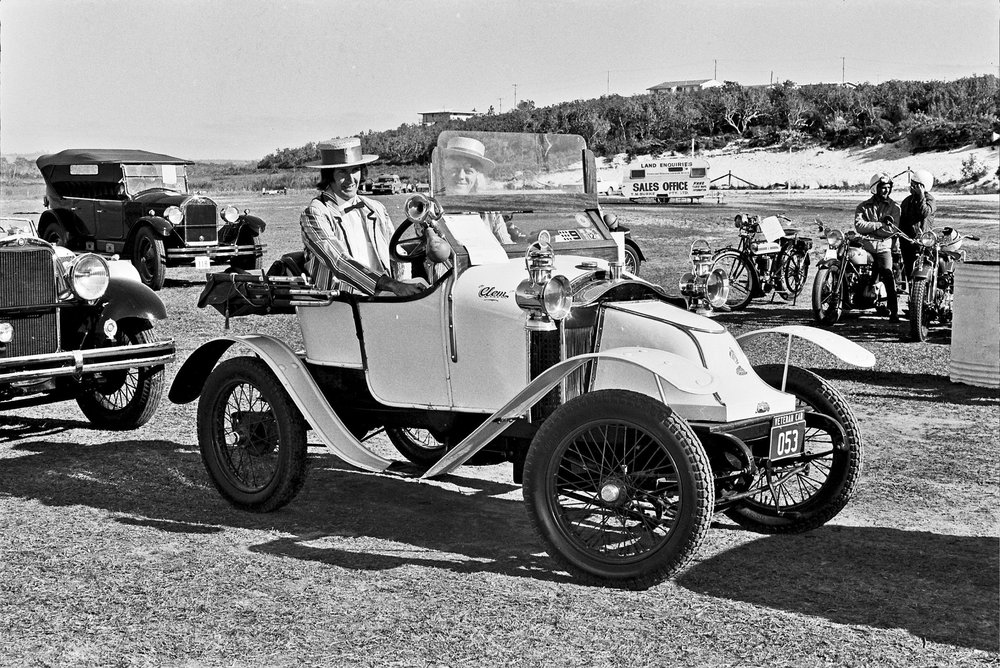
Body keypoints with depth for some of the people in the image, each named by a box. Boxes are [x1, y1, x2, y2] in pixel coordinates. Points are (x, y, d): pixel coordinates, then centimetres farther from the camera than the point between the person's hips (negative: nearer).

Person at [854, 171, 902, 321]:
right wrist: (881, 224, -9)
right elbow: (859, 225, -7)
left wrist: (870, 228, -5)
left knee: (887, 273, -19)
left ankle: (893, 310, -18)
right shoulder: (863, 206, 12)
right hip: (865, 246, 2)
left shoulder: (894, 207, 11)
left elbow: (892, 229, -5)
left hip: (884, 246, -2)